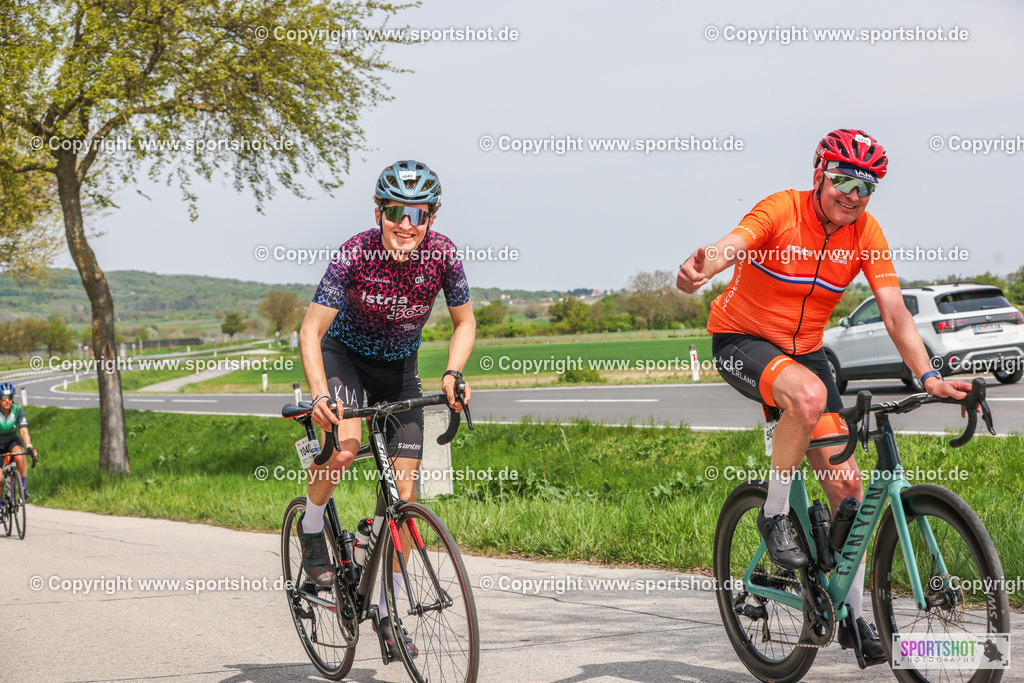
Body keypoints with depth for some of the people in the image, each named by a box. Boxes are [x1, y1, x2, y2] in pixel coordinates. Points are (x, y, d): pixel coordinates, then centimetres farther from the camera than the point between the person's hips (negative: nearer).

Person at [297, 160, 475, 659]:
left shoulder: (442, 253, -20)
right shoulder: (356, 253, -27)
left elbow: (464, 321, -5)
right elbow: (311, 329, -26)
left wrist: (452, 374, -22)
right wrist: (319, 393, -41)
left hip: (400, 366, 3)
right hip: (346, 354, -3)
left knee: (405, 492, -4)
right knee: (346, 442, -34)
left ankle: (388, 611, 10)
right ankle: (310, 528, -4)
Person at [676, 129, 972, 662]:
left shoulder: (866, 233, -7)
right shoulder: (782, 209, -20)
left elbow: (895, 314, -9)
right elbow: (732, 245, -39)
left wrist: (928, 377, -23)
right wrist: (702, 268, -63)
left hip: (803, 351, 5)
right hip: (740, 341, -5)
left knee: (846, 484, -2)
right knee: (809, 395, -38)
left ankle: (854, 614, 12)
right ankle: (775, 514, -17)